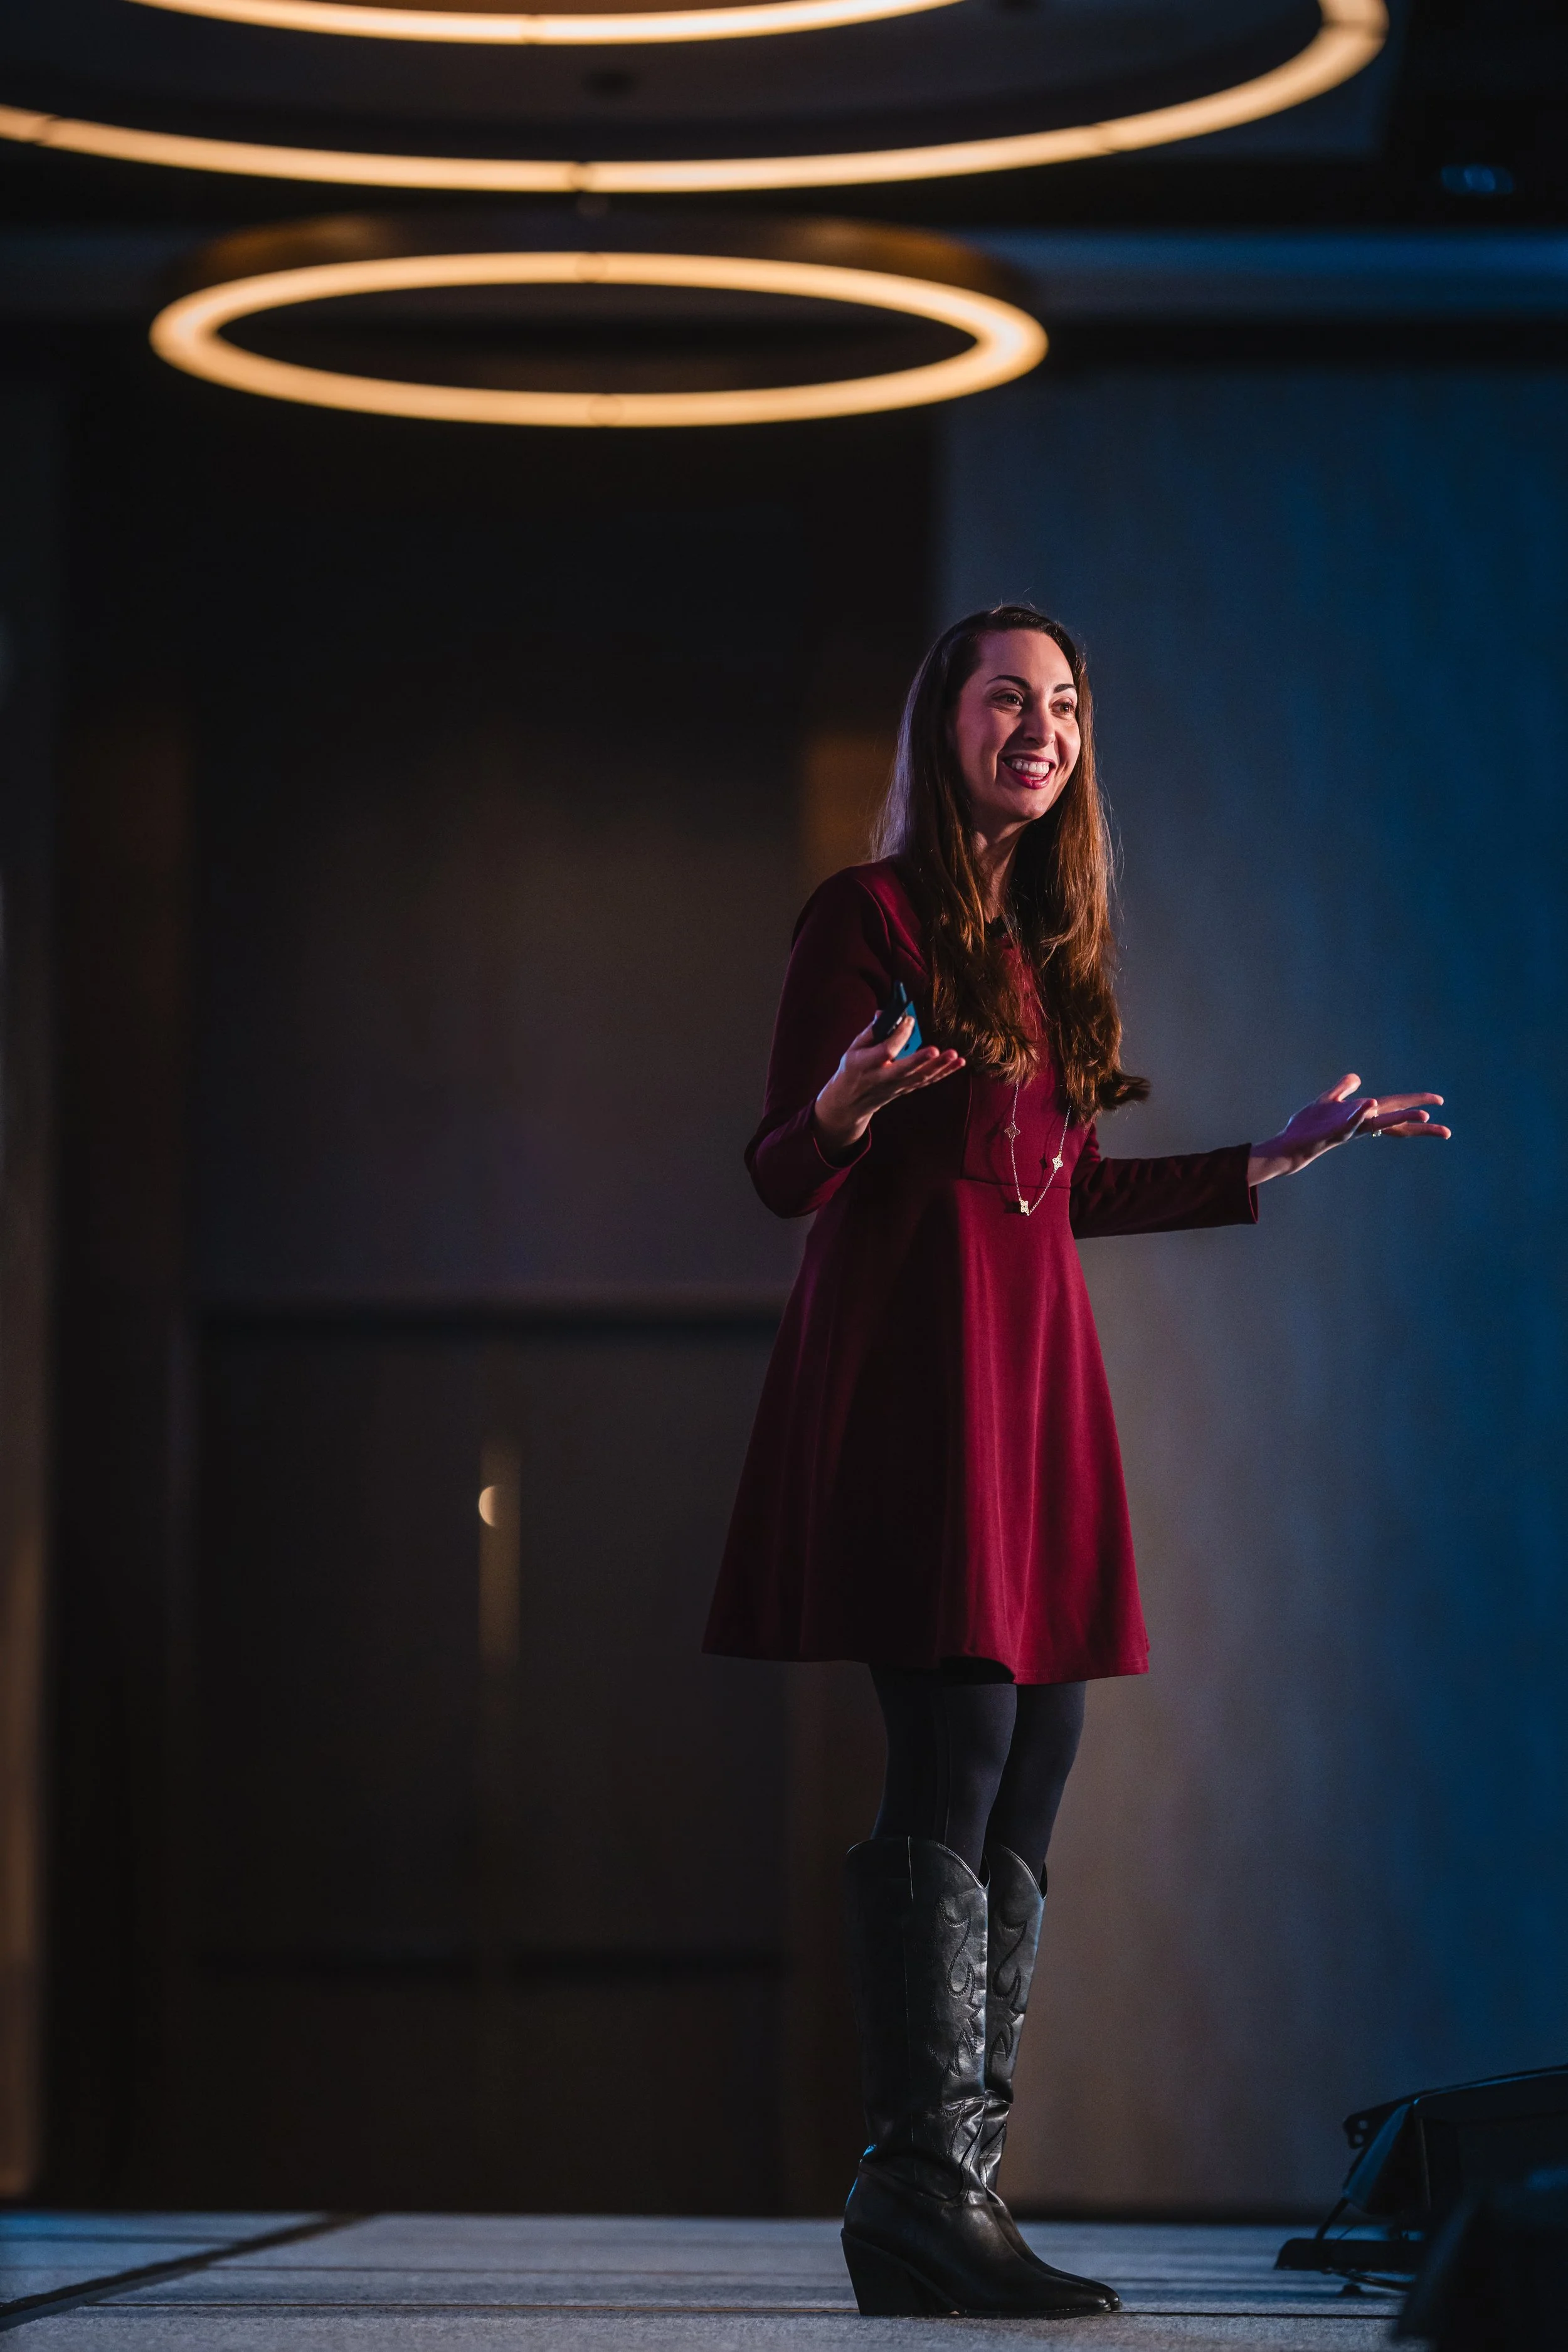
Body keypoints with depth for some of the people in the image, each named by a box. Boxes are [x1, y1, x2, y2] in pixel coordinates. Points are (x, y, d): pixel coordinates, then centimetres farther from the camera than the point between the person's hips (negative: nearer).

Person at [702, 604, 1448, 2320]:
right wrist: (849, 1102, -27)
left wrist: (1272, 1163, 28)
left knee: (1030, 1773, 2)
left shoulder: (1044, 940, 21)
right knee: (955, 1751, -15)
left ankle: (948, 2193, 3)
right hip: (913, 1345, -8)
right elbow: (781, 1177, -5)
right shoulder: (871, 917, -1)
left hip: (1035, 1357, 8)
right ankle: (920, 2187, -14)